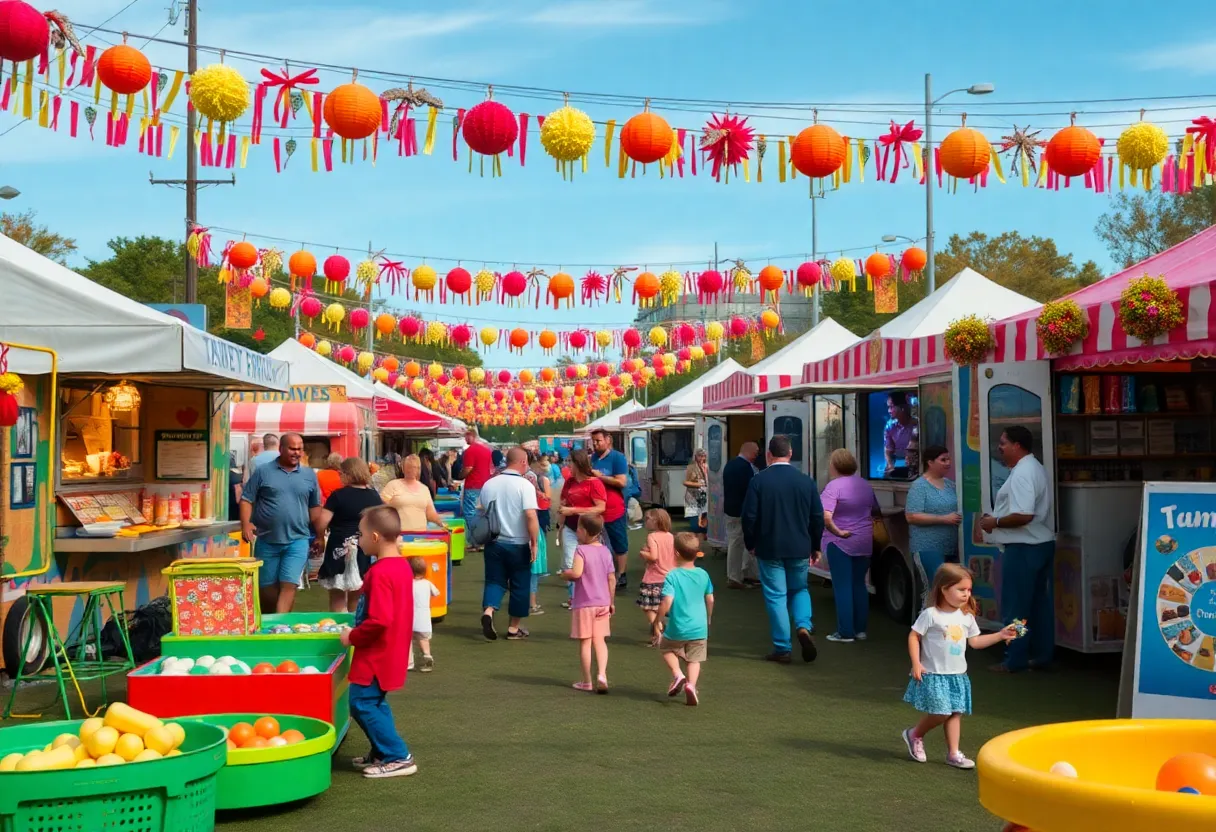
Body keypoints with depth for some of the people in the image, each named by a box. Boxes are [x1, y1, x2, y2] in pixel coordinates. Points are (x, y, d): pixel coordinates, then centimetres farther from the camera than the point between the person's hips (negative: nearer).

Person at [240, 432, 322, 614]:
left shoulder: (309, 475, 8)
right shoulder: (262, 472, 1)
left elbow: (315, 508, 14)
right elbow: (246, 499, -1)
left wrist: (319, 535, 13)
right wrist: (246, 524, -15)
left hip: (297, 540, 1)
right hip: (267, 540, 0)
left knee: (289, 585, -10)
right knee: (267, 587, 10)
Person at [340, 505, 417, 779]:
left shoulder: (380, 573, -24)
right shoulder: (402, 565, 7)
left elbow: (379, 621, -30)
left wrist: (352, 638, -15)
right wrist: (356, 634, 17)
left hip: (376, 654, -10)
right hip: (392, 652, 10)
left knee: (362, 703, -4)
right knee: (375, 703, 20)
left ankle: (398, 757, -2)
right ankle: (383, 753, 27)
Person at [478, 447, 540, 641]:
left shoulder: (489, 484, 3)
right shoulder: (525, 485, -14)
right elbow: (530, 516, -21)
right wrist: (534, 543, -15)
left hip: (494, 543, 4)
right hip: (518, 545, -4)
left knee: (495, 581, 10)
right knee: (519, 586, 10)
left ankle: (488, 611, -16)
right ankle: (514, 628, 17)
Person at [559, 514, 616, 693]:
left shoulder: (581, 550, -13)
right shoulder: (605, 551, 4)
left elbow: (576, 573, -27)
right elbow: (612, 579, 5)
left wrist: (565, 574, -6)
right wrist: (611, 602, 14)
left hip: (584, 604, -5)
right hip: (602, 603, 5)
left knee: (585, 642, 4)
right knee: (599, 640, 10)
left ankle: (587, 682, 10)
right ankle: (602, 674, -9)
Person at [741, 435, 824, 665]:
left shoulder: (759, 480, -9)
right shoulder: (806, 481, -2)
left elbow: (749, 516, -9)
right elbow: (818, 517, 3)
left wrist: (751, 544, 6)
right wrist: (815, 546, 15)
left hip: (769, 549, -2)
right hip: (800, 549, 2)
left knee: (775, 596, 5)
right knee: (799, 590, 21)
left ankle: (782, 649, 6)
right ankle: (803, 627, -4)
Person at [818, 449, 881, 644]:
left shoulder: (834, 486, -16)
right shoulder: (864, 485, 6)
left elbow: (825, 517, -28)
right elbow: (877, 512, 16)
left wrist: (837, 531, -15)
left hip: (840, 542, -6)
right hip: (865, 543, 6)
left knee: (842, 587, 2)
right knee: (859, 585, 16)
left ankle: (845, 633, 5)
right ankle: (860, 629, 20)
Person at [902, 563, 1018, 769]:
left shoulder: (967, 617, 5)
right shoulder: (930, 614, -13)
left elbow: (975, 641, 14)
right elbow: (913, 637, -9)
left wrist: (1000, 635, 6)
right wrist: (916, 663, -16)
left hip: (957, 675, 6)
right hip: (934, 675, -6)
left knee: (955, 713, 5)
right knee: (941, 712, -10)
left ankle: (953, 753, 12)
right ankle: (915, 734, 15)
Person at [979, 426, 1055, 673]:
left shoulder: (1021, 473, -20)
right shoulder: (1033, 468, 15)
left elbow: (1024, 515, -29)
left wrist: (995, 522, -15)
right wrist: (997, 518, 12)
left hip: (1023, 548, -10)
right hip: (1040, 544, 10)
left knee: (1016, 606, -2)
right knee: (1039, 603, 12)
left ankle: (1015, 660, 3)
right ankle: (1041, 656, 17)